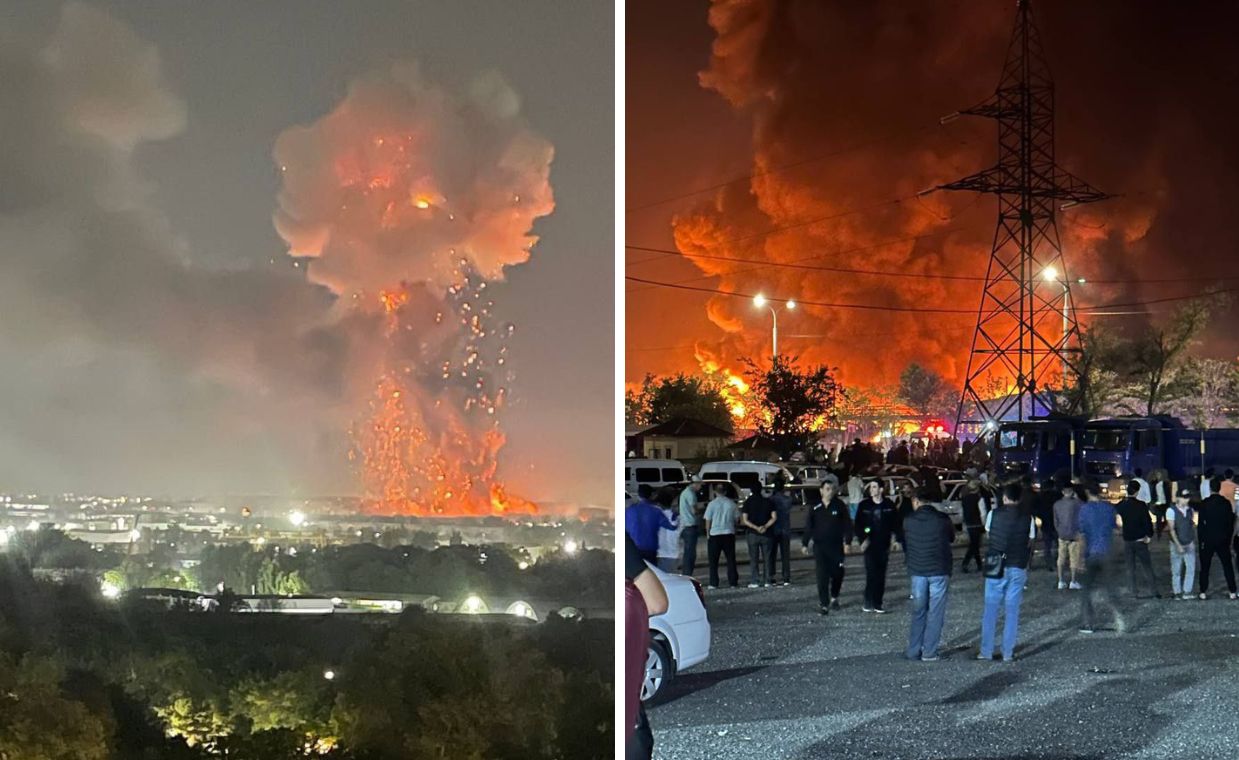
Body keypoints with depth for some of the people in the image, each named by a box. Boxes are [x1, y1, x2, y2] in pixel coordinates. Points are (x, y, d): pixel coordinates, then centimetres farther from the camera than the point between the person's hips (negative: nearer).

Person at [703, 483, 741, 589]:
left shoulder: (712, 504, -7)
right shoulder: (731, 503, -1)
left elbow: (708, 521, -4)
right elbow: (737, 518, 6)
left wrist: (707, 534, 8)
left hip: (715, 534, -2)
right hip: (729, 533, 2)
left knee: (713, 560, 5)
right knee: (731, 559, 10)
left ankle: (713, 583, 0)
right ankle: (733, 582, 9)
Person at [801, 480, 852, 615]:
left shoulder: (840, 506, -1)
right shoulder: (815, 508, 1)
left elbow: (847, 524, 1)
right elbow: (809, 527, 4)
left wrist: (847, 540, -6)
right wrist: (805, 543, -1)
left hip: (836, 546, 0)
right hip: (819, 546, 0)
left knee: (837, 573, 5)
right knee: (822, 575, -6)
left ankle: (834, 597, 31)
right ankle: (823, 603, -3)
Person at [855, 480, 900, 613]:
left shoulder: (889, 505, 1)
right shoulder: (864, 505, -1)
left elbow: (895, 524, 8)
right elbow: (858, 525, 2)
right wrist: (863, 539, -8)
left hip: (884, 545, 2)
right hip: (869, 544, -2)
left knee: (881, 575, 5)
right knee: (871, 573, -10)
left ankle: (877, 603, 11)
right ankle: (868, 602, -1)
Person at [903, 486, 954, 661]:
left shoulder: (908, 522, -4)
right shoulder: (942, 520, -8)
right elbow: (952, 537, 10)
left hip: (917, 571, 2)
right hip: (939, 571, -2)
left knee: (918, 611, 13)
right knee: (936, 612, 4)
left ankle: (913, 650, 13)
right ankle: (929, 652, 2)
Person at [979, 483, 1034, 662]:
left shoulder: (994, 514, -5)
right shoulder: (1027, 518, -3)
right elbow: (1030, 543, 1)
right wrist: (1025, 565, 13)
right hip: (1018, 568, 1)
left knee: (990, 609, 7)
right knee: (1012, 611, 7)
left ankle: (986, 651, 8)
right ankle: (1008, 652, 7)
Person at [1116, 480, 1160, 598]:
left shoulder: (1120, 505, -3)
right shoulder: (1141, 505, -14)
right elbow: (1148, 521, -15)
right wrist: (1149, 535, -5)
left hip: (1127, 540, 3)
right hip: (1140, 540, -3)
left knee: (1131, 568, 10)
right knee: (1147, 567, 5)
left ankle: (1135, 593, 10)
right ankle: (1154, 592, 4)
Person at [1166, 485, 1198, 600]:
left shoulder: (1190, 510, 3)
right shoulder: (1171, 511, -11)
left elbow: (1193, 526, 12)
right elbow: (1172, 529, -13)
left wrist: (1193, 541, 4)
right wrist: (1178, 545, -16)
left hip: (1189, 545, 4)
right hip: (1176, 545, -4)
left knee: (1191, 568, -3)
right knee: (1176, 570, 6)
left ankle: (1187, 592, 4)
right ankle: (1177, 592, 19)